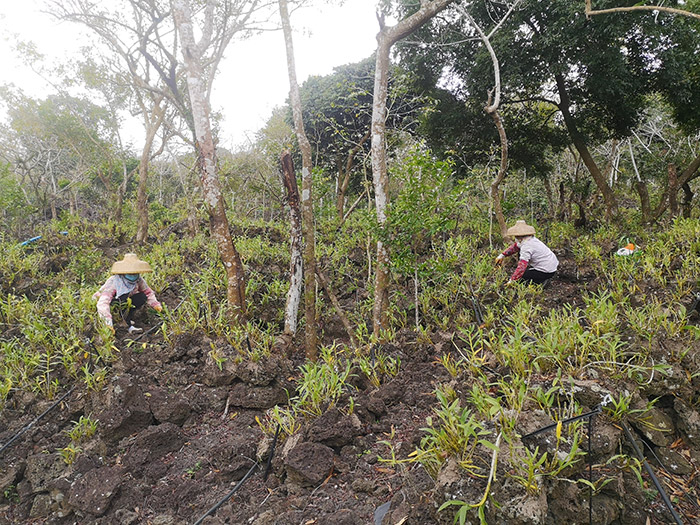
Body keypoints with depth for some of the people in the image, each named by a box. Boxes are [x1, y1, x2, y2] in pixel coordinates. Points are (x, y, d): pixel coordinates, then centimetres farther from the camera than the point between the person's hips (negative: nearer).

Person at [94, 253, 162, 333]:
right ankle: (129, 326, -30)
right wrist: (108, 322, -53)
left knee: (142, 297, -19)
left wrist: (155, 304, -17)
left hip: (123, 301, 6)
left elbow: (148, 293, -1)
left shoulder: (139, 280, -18)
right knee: (124, 298, -36)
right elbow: (103, 303, -43)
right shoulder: (114, 282, -34)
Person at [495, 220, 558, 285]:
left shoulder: (526, 247, -24)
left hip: (547, 272, -9)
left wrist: (511, 281, -29)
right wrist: (502, 255, 11)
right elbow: (515, 246, 19)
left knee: (520, 277, -7)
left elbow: (522, 265, -30)